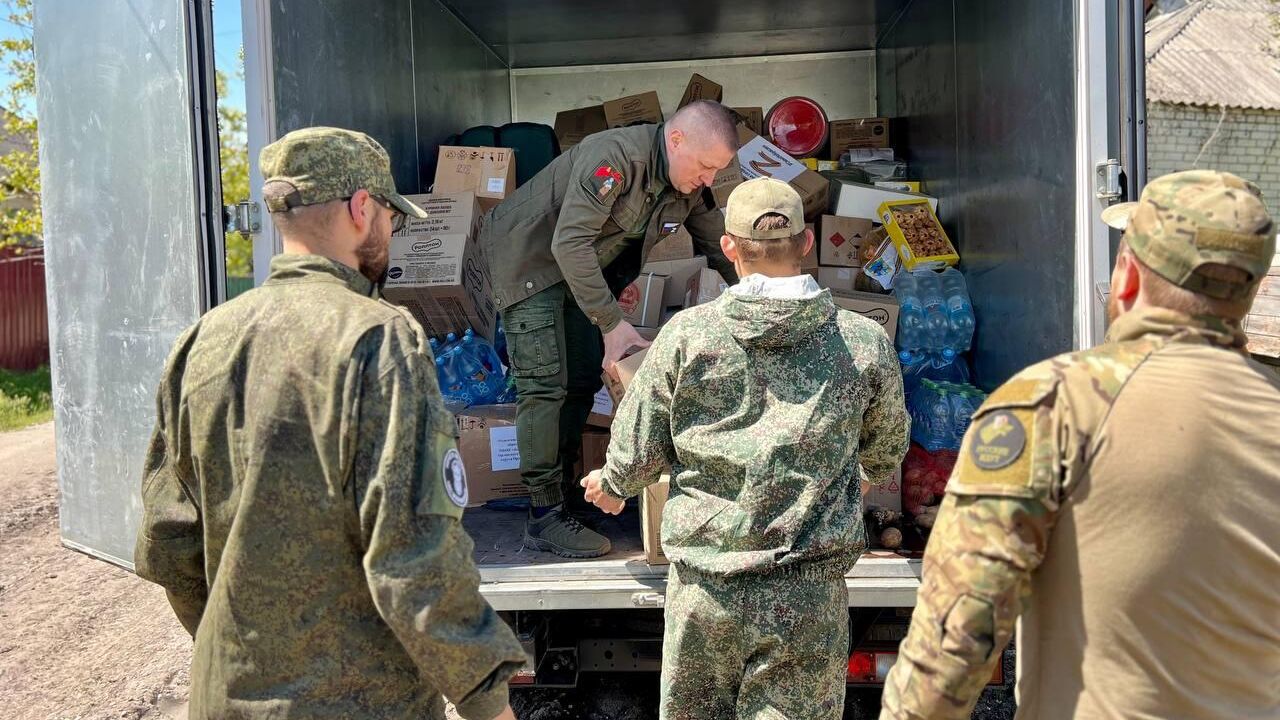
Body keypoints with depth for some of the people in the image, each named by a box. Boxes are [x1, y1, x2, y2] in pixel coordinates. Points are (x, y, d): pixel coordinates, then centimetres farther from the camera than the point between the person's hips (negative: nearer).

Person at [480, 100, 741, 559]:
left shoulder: (690, 187, -6)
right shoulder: (616, 157, -32)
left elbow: (722, 250, 7)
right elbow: (570, 244, -37)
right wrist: (611, 323, -36)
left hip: (583, 270, 9)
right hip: (529, 259, -8)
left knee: (585, 379, 9)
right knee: (545, 384, -13)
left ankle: (564, 490, 21)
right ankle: (544, 516, -9)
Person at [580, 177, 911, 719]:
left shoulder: (687, 334, -6)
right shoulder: (865, 342, -2)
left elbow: (636, 451, 1)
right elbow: (888, 454, 15)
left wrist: (613, 486, 24)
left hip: (703, 585, 0)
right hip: (809, 593, 0)